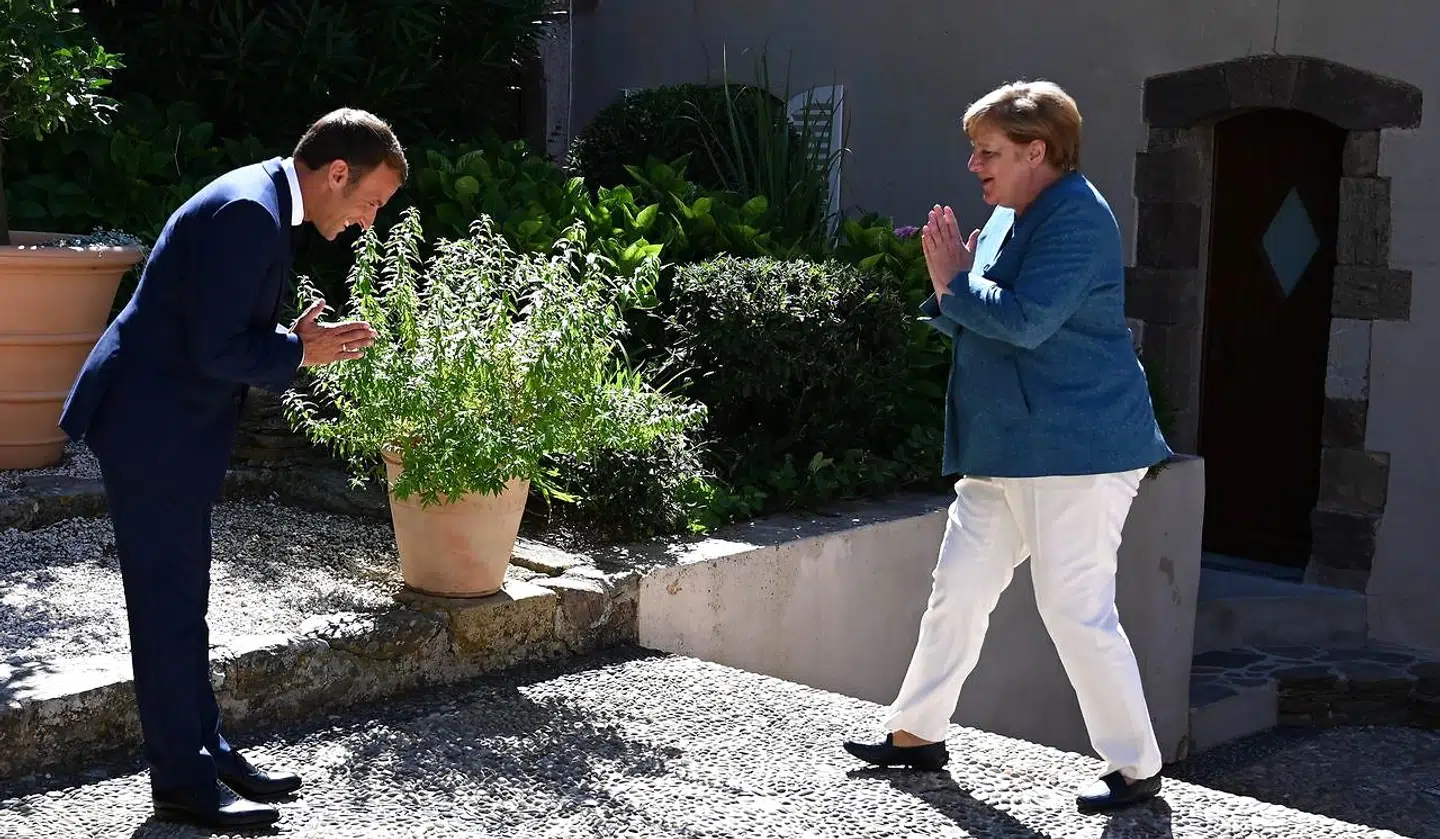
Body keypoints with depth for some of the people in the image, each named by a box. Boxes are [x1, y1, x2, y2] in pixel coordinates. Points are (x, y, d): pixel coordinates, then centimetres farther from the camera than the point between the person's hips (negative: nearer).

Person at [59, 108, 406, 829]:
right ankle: (182, 783, 8)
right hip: (152, 427, -11)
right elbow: (215, 349, -25)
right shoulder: (249, 212, -22)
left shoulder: (263, 204, 11)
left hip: (173, 425, 11)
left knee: (182, 600, 16)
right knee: (168, 602, -2)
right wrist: (300, 351, -11)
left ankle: (204, 750, 27)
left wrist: (296, 340, 3)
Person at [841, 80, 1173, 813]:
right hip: (1004, 452, 10)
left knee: (1076, 610, -6)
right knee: (956, 591, 14)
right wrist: (950, 282, -1)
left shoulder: (1077, 216, -16)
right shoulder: (1009, 218, 15)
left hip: (1076, 451, -10)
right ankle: (918, 731, 26)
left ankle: (1135, 767, 8)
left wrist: (953, 281, -12)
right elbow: (971, 322, 19)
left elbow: (1027, 321, -26)